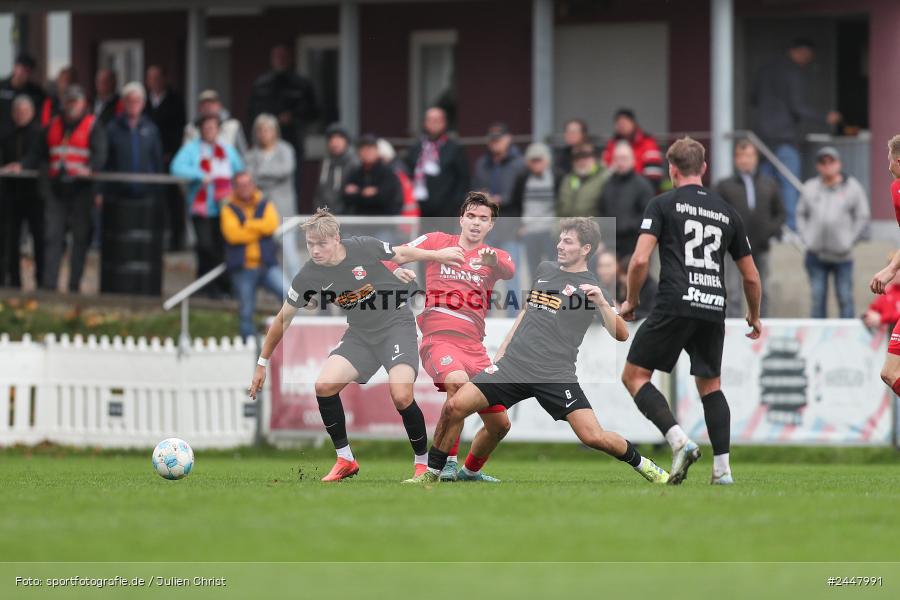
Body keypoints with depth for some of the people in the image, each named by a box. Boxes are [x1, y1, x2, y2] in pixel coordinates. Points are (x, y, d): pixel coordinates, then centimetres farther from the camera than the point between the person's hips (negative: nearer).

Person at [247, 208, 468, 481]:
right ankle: (345, 460, 2)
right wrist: (262, 364, 4)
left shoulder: (364, 248, -20)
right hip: (359, 334, 4)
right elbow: (283, 319, 0)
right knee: (324, 385, -16)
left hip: (397, 325, -4)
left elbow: (400, 254, 2)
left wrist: (439, 255, 10)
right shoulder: (308, 276, -12)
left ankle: (422, 461, 1)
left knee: (401, 397, -23)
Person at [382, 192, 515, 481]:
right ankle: (447, 461, -24)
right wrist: (396, 269, -15)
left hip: (474, 346, 4)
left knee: (499, 423, 6)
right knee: (458, 381, -36)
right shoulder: (437, 241, 8)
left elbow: (509, 271, -13)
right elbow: (391, 256, 9)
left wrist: (494, 262, -37)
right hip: (438, 338, -4)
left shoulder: (494, 256, 10)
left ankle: (471, 470, 34)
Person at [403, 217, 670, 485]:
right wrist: (502, 350, 24)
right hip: (514, 364, 4)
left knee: (593, 436, -17)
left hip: (556, 376, -4)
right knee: (454, 406, -10)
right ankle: (432, 474, 6)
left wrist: (601, 302, -25)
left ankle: (642, 464, 10)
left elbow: (621, 334, -10)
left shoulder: (592, 287, -1)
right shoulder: (544, 270, 15)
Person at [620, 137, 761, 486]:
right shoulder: (726, 212, 17)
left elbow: (640, 260, -7)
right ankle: (722, 467, 6)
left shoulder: (663, 204, 4)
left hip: (675, 305, -5)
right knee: (710, 385, 19)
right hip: (714, 308, 5)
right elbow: (751, 277, 20)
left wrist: (631, 301, 9)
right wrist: (754, 316, 36)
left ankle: (679, 441, -14)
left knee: (634, 376, 5)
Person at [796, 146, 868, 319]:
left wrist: (849, 241, -5)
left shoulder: (852, 188, 0)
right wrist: (806, 238, 3)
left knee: (845, 298, 1)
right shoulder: (809, 188, 8)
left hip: (842, 256, -2)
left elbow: (862, 218, 2)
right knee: (818, 299, 5)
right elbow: (801, 214, 16)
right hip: (816, 255, 2)